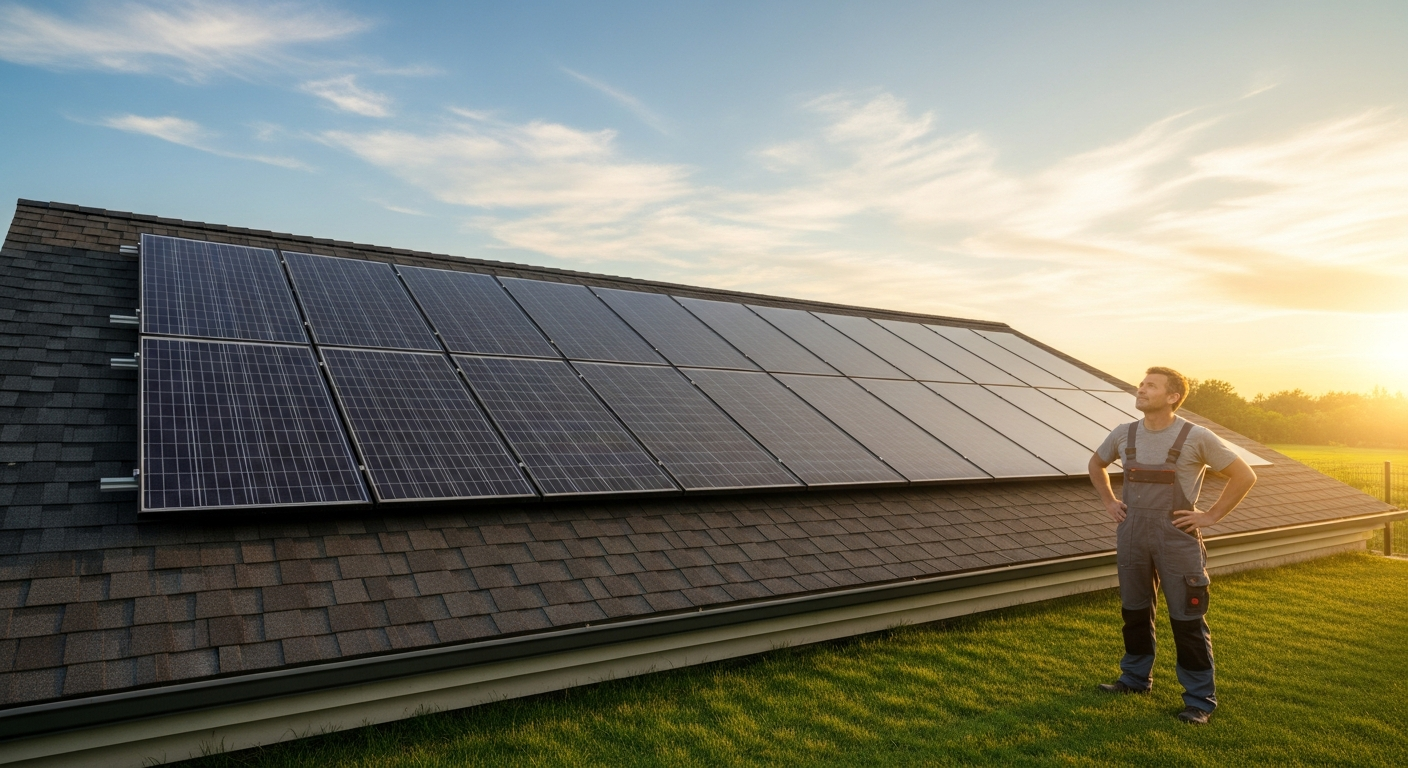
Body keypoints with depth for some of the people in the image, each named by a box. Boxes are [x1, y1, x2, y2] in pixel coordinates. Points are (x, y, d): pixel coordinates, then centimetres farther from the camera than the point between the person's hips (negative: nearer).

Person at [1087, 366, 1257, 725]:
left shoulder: (1196, 437, -10)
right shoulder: (1123, 435, 2)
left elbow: (1245, 476, -3)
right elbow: (1096, 464, 21)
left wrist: (1211, 515, -6)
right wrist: (1109, 502, 11)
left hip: (1177, 539, -4)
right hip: (1131, 537, 4)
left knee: (1187, 621, 2)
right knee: (1134, 612, 16)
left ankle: (1200, 698, 17)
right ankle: (1136, 678, 33)